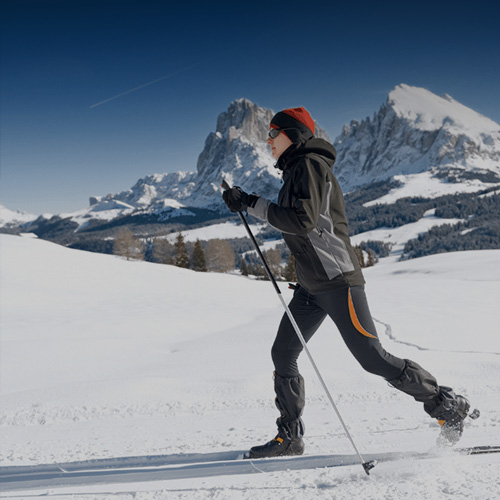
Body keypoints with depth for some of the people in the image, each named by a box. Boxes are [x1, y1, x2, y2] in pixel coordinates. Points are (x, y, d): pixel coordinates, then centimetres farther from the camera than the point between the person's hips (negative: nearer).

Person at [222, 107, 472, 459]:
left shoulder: (310, 164, -11)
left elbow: (304, 220, -24)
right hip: (311, 285, 10)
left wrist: (253, 204, -21)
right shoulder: (296, 171, 18)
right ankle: (290, 437, 16)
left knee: (372, 358, -6)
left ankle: (447, 405, 10)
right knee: (282, 355, 6)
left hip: (337, 280, -10)